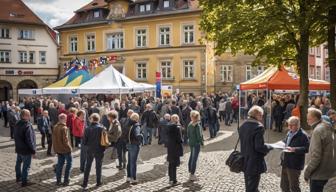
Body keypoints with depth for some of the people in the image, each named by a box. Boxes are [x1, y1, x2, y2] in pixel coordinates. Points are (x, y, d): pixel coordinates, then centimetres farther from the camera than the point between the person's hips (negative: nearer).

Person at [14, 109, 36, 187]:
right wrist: (33, 151, -17)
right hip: (26, 150, -9)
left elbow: (15, 137, 13)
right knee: (26, 166, 3)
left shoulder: (17, 124, 2)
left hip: (19, 148, 9)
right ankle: (24, 182, 12)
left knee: (18, 163, 24)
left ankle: (18, 177, 42)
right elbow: (30, 140, -25)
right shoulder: (27, 126, -26)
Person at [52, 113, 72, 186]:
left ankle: (58, 181, 18)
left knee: (60, 163, 15)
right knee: (69, 162, 7)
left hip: (58, 149, 7)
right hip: (65, 149, -7)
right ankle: (66, 180, 6)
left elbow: (54, 138, 10)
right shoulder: (64, 128, -20)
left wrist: (55, 148, 16)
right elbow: (65, 140, -21)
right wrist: (69, 147, -8)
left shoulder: (55, 127, 4)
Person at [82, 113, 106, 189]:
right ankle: (98, 182, 22)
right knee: (98, 166, 13)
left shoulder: (87, 129, -8)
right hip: (99, 150, -1)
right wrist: (104, 148, 4)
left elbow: (84, 142, -5)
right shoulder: (101, 128, -12)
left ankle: (85, 183, 13)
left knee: (87, 166, 12)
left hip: (89, 150, 1)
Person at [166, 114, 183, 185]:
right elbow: (179, 138, -15)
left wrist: (168, 145, 15)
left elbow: (167, 137, 10)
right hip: (176, 147, -7)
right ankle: (174, 180, 5)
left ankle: (171, 179, 26)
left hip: (169, 147, 7)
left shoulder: (168, 127, 5)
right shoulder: (177, 127, -15)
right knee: (174, 164, 0)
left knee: (171, 164, 16)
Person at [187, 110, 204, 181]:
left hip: (191, 143, 7)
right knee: (194, 158, -1)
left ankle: (190, 172, 29)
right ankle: (192, 175, 3)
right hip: (196, 143, -7)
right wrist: (201, 142, -5)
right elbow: (199, 135, -18)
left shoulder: (190, 124, 3)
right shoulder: (197, 125, -18)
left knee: (191, 157, 19)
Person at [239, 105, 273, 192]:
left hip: (245, 162, 7)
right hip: (254, 163, -7)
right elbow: (259, 147, -22)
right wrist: (269, 147, -5)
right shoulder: (258, 127, -20)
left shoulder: (243, 126, 3)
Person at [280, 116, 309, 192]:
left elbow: (307, 148, -20)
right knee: (283, 185, 18)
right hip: (285, 163, 8)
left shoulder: (303, 135, -14)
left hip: (294, 165, -8)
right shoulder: (289, 133, 12)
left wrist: (294, 149, -28)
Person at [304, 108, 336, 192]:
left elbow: (316, 156, -25)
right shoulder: (328, 128, 7)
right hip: (328, 169, 9)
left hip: (319, 172, -9)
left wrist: (307, 171, -16)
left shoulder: (318, 130, -21)